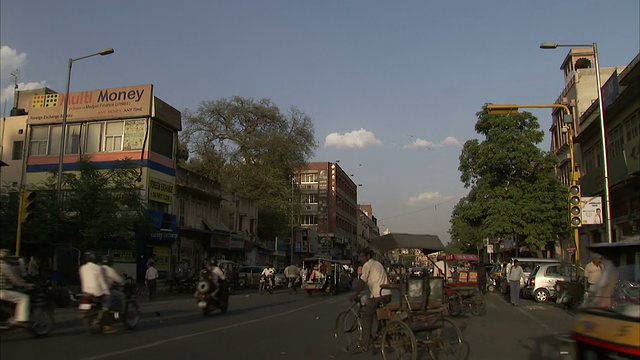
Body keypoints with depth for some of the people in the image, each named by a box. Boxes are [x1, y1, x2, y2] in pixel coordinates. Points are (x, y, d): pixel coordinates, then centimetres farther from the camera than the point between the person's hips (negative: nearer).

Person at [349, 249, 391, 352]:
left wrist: (355, 295, 1)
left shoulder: (367, 265, -2)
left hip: (377, 295, -8)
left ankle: (365, 344, -1)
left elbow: (362, 282, -7)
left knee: (367, 316, 2)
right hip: (387, 294, 8)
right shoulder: (378, 263, 24)